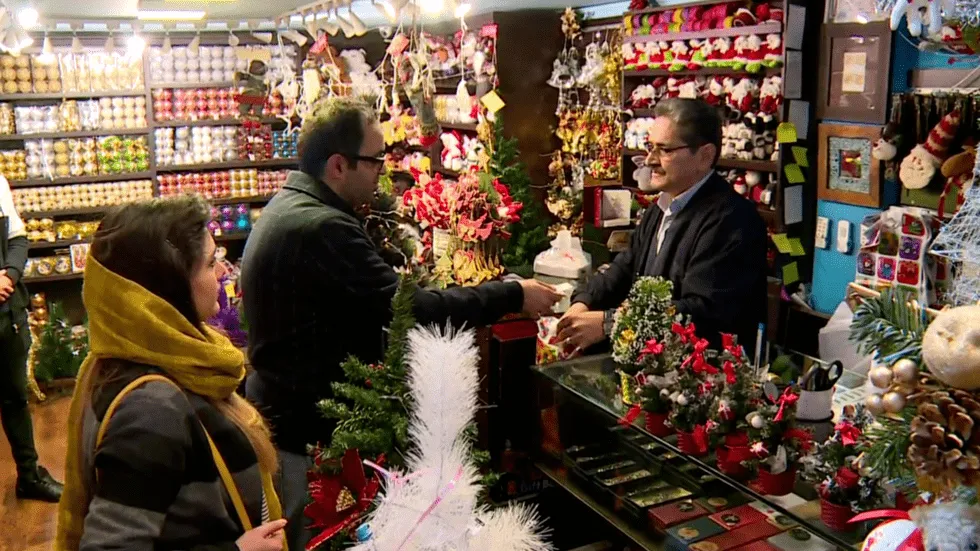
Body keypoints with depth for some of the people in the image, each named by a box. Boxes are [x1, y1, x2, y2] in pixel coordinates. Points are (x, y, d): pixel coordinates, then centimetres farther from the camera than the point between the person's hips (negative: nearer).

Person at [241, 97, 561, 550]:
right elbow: (409, 308, -27)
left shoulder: (290, 206, 7)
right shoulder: (321, 227, -27)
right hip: (302, 428, -10)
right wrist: (513, 296, -18)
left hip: (281, 410, 10)